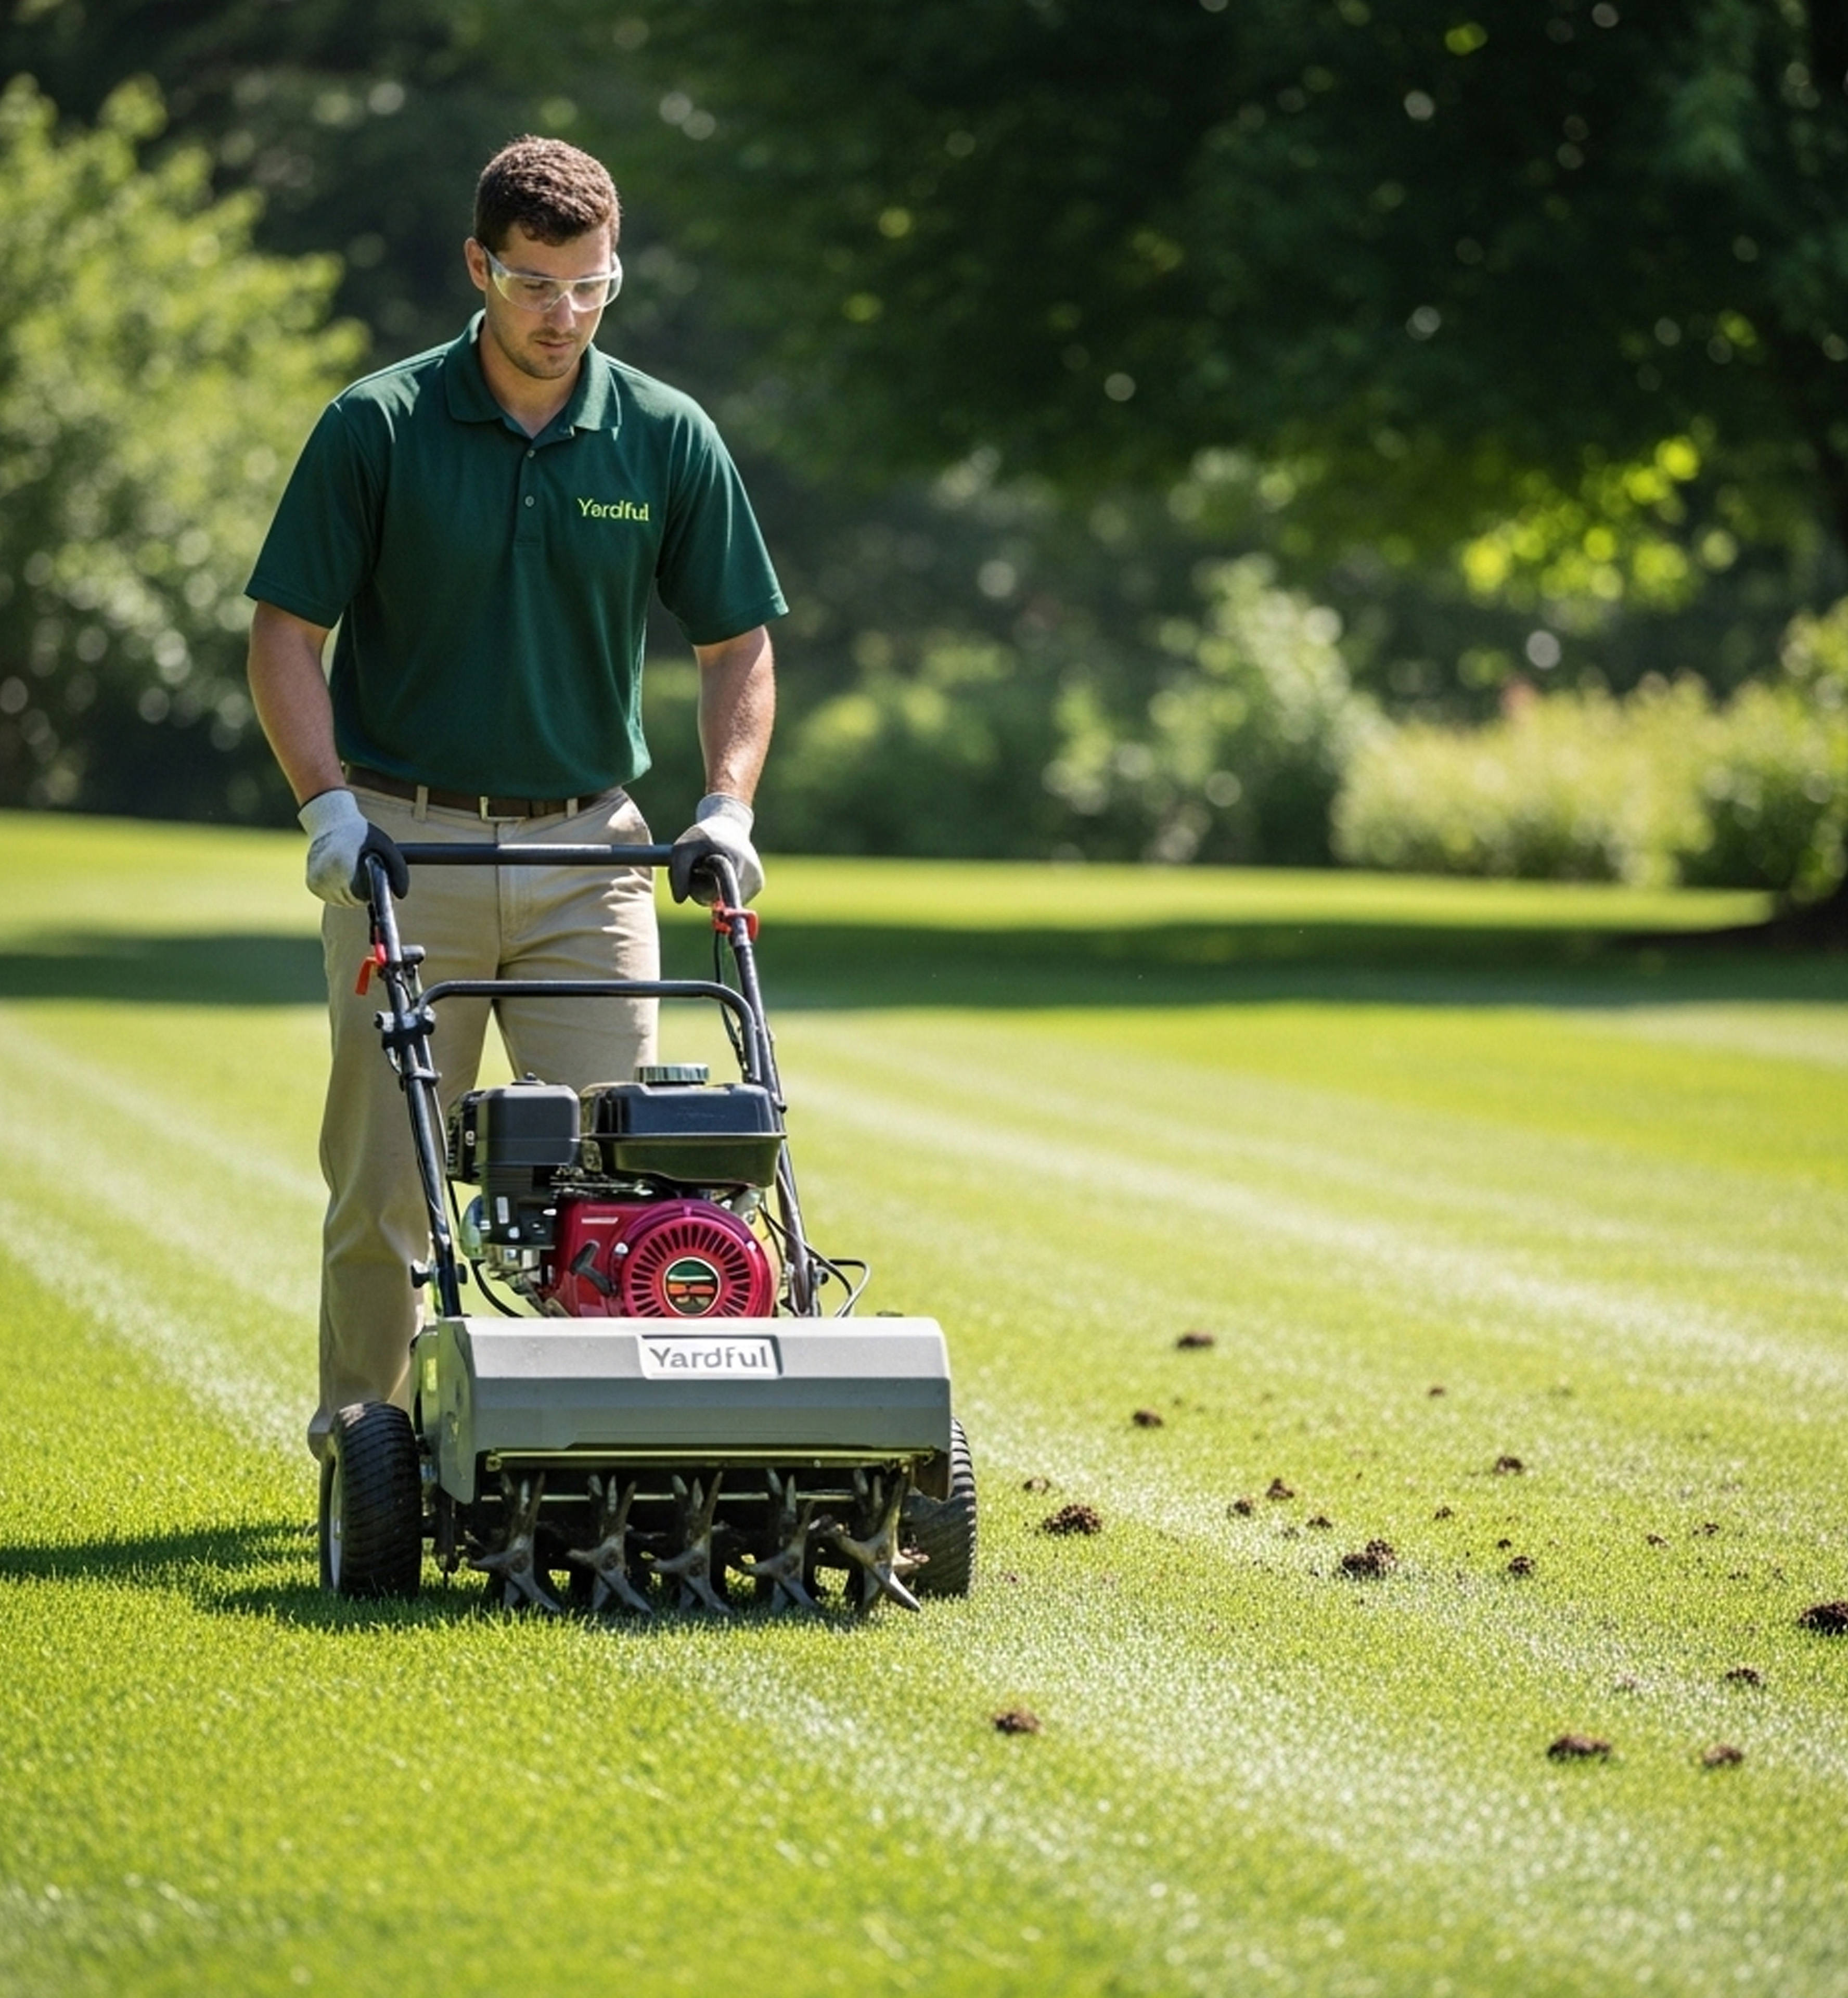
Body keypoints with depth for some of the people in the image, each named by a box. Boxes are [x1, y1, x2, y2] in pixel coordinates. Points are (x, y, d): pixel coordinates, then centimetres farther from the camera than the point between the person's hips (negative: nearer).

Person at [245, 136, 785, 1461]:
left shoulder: (668, 439, 1)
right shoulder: (378, 428, -5)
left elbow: (737, 642, 6)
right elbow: (287, 631, -2)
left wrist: (728, 808, -8)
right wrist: (328, 802, -14)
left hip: (585, 851, 2)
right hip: (406, 843, -1)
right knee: (385, 1177, 2)